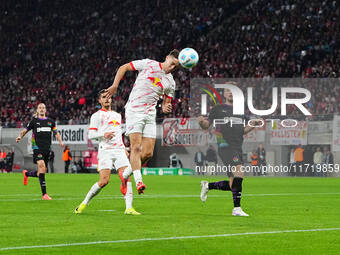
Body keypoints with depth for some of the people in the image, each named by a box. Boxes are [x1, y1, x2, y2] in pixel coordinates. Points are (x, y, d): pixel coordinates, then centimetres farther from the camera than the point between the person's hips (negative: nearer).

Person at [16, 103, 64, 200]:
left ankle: (26, 173, 42)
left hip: (47, 148, 5)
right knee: (42, 166, -23)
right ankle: (44, 194, -23)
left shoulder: (50, 122, 14)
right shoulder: (34, 121, 5)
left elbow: (56, 133, 22)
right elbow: (25, 130, 12)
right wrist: (20, 136, -7)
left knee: (41, 173, 7)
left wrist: (60, 141, 5)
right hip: (37, 147, -5)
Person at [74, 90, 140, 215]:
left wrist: (124, 148, 22)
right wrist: (103, 135, -17)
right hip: (105, 151, -5)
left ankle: (129, 208, -15)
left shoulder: (117, 115, 24)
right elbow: (91, 135, 0)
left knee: (127, 177, -13)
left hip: (119, 150, 5)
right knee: (104, 181, -16)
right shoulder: (96, 116, 7)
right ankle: (84, 203, 2)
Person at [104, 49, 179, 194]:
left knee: (148, 153, -3)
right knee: (136, 147, -17)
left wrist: (165, 107, -5)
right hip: (134, 111, -5)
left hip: (150, 115, 5)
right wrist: (115, 85, -5)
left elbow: (166, 102, 20)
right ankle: (138, 182, -23)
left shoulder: (171, 82, 12)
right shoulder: (149, 64, 0)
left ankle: (125, 175, 17)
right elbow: (124, 68, 7)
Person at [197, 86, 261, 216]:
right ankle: (237, 208, -22)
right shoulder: (218, 109, 9)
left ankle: (208, 185, 29)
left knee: (233, 185, 5)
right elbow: (206, 126, 9)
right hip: (225, 146, -6)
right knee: (239, 173, -25)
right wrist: (201, 122, -13)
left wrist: (253, 124, 10)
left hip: (238, 147, 6)